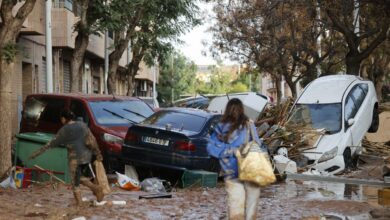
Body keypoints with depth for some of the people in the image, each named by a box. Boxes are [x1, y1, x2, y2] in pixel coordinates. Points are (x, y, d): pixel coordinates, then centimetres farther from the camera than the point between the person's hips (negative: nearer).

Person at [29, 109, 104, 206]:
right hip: (86, 156, 5)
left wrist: (37, 152, 1)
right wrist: (97, 153, 10)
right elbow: (92, 139, 2)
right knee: (81, 177, 20)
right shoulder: (82, 125, 3)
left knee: (75, 181, 9)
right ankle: (96, 188, -1)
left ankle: (79, 202, 10)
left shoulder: (64, 130, -7)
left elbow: (52, 143, -5)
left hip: (74, 158, -5)